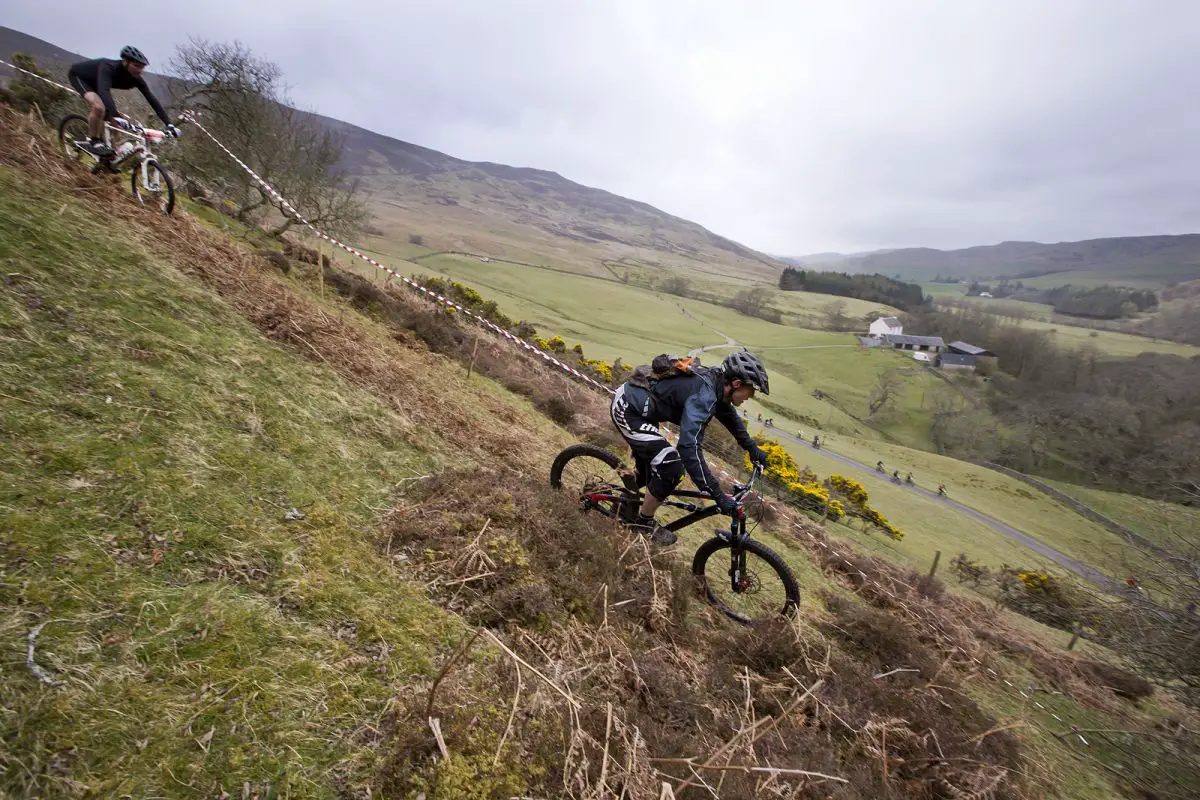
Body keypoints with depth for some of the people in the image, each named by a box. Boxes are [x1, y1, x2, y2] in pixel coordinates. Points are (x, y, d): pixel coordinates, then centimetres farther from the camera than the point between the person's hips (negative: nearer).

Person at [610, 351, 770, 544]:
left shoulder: (716, 383, 1)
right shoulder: (704, 395, -28)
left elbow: (729, 416, 23)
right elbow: (689, 446, -38)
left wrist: (752, 448, 23)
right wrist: (718, 495, -37)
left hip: (633, 401, 10)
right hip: (627, 410, -10)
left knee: (649, 468, 26)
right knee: (672, 469, -13)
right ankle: (644, 522, 8)